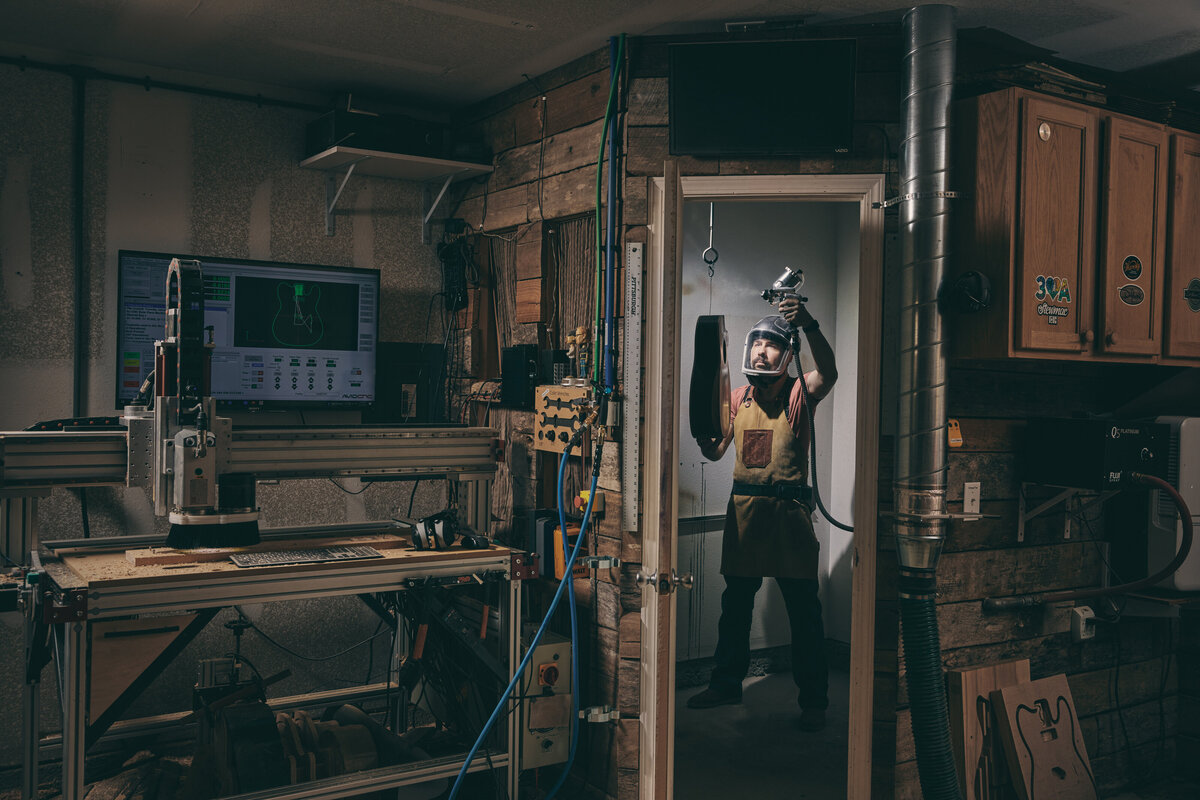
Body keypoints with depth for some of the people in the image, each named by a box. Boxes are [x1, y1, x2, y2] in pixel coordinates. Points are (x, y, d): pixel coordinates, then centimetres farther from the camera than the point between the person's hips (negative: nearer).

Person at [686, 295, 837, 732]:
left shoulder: (798, 394, -4)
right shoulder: (737, 399, 11)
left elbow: (827, 373, -26)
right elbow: (714, 451, 12)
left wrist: (809, 325, -41)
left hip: (789, 509, -5)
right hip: (743, 508, 5)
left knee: (803, 608, 0)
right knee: (735, 603, 14)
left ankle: (813, 699, 11)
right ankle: (726, 683, 28)